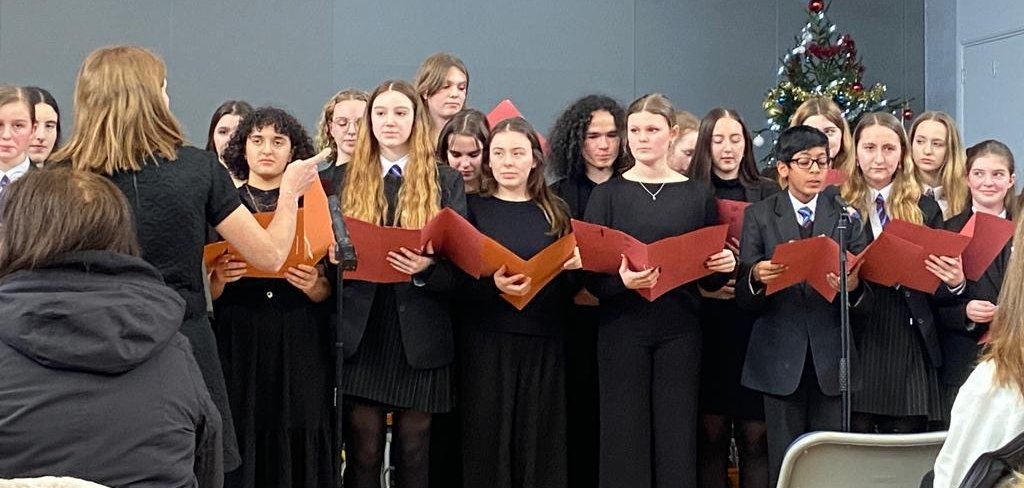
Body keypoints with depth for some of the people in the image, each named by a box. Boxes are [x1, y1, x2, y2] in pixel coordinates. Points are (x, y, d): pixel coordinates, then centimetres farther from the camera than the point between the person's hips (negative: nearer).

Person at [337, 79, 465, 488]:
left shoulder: (446, 182, 6)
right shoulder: (347, 179, 11)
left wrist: (427, 268, -21)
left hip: (420, 334, -1)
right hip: (361, 328, 1)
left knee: (414, 454, 6)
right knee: (363, 453, 2)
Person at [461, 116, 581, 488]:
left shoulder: (555, 212, 11)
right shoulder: (473, 209, 3)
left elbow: (570, 289, 13)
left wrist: (575, 269, -9)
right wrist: (492, 285, -23)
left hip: (545, 344, 2)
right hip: (488, 343, -2)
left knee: (540, 440, 3)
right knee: (488, 440, -1)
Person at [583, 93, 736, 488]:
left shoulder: (698, 196, 8)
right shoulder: (608, 194, 4)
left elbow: (711, 279, 12)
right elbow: (590, 273, -3)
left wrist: (724, 267, -10)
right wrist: (621, 281, -23)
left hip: (679, 330, 1)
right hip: (623, 329, -1)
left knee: (677, 437, 2)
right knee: (624, 437, 0)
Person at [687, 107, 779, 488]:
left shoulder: (769, 195, 8)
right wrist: (703, 287, -14)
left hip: (755, 323, 1)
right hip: (707, 324, -1)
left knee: (755, 434, 0)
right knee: (711, 432, 3)